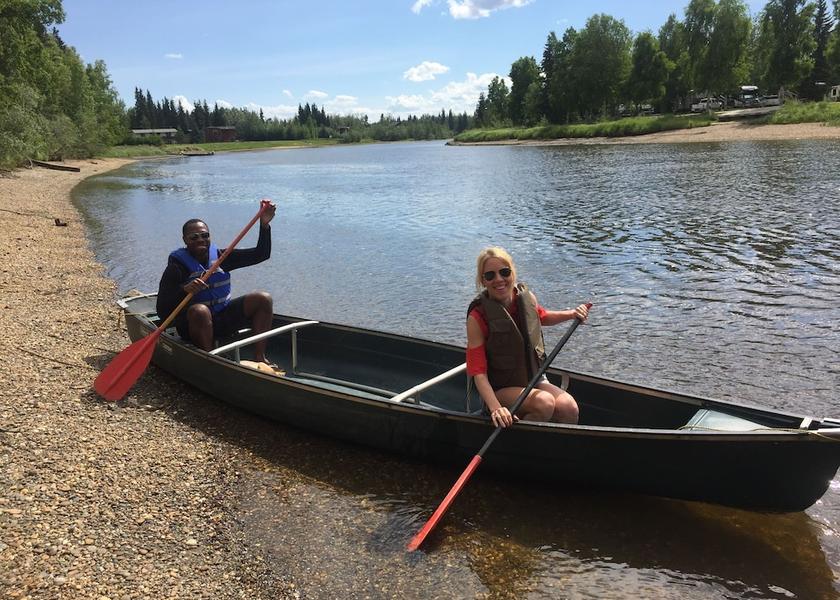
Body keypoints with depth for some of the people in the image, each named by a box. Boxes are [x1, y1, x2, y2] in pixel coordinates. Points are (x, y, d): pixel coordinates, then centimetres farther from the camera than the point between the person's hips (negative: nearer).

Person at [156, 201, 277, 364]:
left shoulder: (220, 257, 3)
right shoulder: (177, 267, -11)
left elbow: (261, 254, 3)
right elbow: (162, 311, -18)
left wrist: (264, 225, -10)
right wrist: (184, 290, -35)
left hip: (223, 318, 5)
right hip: (195, 324, -5)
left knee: (264, 299, -10)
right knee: (200, 310, -39)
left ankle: (259, 356, -14)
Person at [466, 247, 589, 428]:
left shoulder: (526, 297, -3)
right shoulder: (478, 316, -18)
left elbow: (542, 317, 23)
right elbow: (478, 371, -20)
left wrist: (572, 313, 5)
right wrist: (495, 408, -34)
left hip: (534, 379, 5)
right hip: (499, 388, -4)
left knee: (568, 407, -22)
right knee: (544, 402, -30)